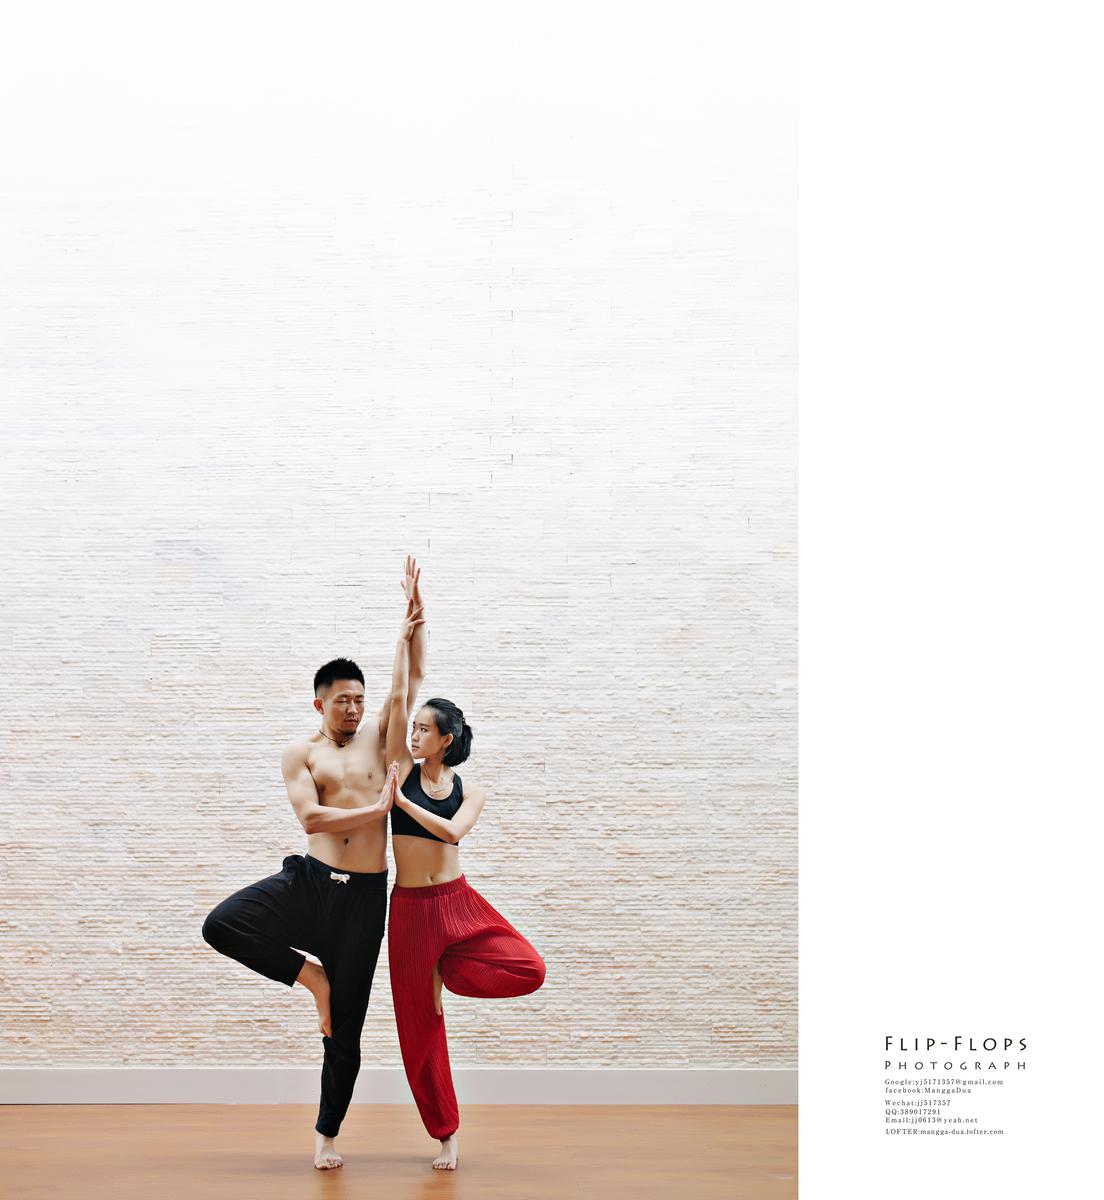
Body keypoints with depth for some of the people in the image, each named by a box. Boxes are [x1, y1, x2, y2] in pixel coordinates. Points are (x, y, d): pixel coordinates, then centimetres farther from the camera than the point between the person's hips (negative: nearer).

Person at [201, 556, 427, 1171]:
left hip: (364, 895, 0)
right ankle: (312, 975, -3)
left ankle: (328, 1133, 19)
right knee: (222, 925, -24)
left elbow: (413, 676, 1)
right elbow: (311, 817, -12)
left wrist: (415, 611, -9)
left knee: (345, 1027, 4)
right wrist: (378, 809, -12)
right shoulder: (301, 753, 2)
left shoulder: (378, 736, 8)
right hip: (310, 881, 0)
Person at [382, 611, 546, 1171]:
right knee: (420, 1023, 3)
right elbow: (397, 697, -5)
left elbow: (452, 831, -18)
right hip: (410, 908, 0)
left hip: (458, 902, 0)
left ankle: (443, 971, 4)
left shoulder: (469, 792, 3)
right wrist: (406, 635, -5)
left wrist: (401, 801, -14)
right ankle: (446, 1134, 18)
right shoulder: (403, 770, 2)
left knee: (528, 969, -20)